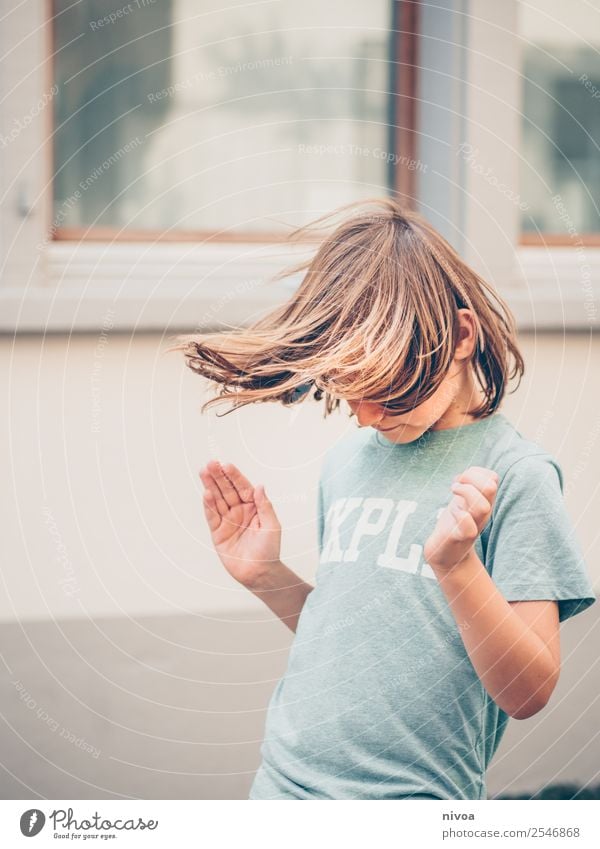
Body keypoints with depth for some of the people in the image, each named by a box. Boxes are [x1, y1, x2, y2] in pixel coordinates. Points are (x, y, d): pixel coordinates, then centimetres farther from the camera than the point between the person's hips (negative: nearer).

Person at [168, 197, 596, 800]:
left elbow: (527, 692, -13)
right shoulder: (344, 460, 6)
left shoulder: (514, 473, -10)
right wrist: (265, 578, 2)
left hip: (415, 801, -5)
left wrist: (455, 565, -24)